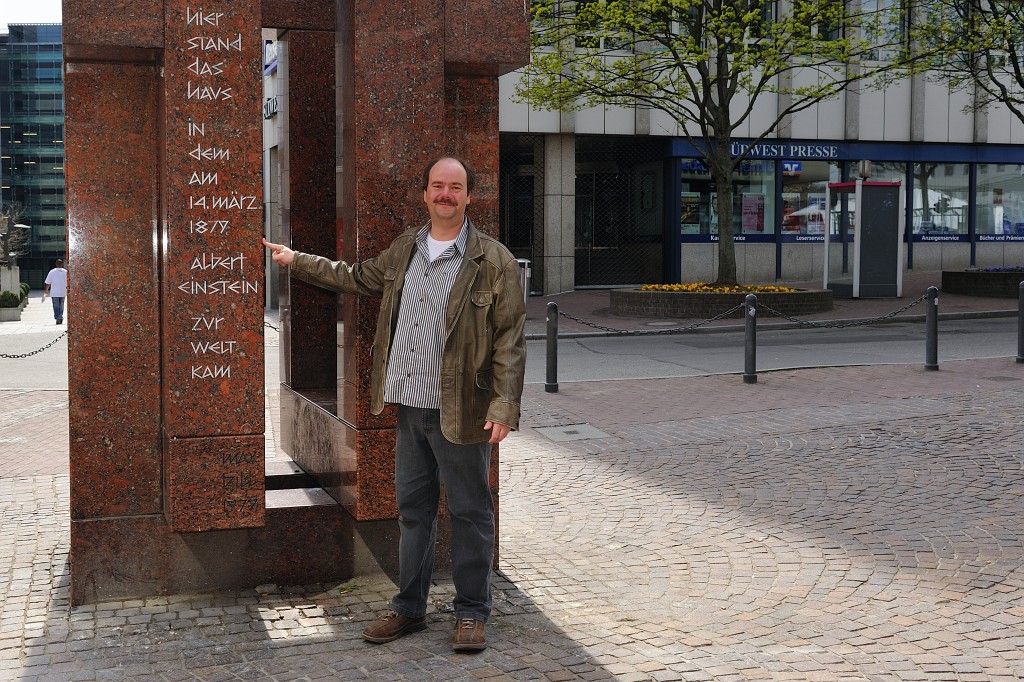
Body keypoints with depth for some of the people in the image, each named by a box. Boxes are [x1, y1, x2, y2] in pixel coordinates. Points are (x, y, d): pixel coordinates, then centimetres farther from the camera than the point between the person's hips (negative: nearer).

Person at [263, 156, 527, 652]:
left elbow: (509, 341, -10)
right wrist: (297, 261, 30)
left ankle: (472, 613, 19)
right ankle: (409, 608, 28)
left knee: (469, 514, 5)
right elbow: (360, 279, 28)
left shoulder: (494, 261, -7)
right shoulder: (405, 249, 11)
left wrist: (504, 407, -16)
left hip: (460, 410, -6)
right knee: (412, 510, 15)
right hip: (409, 406, 6)